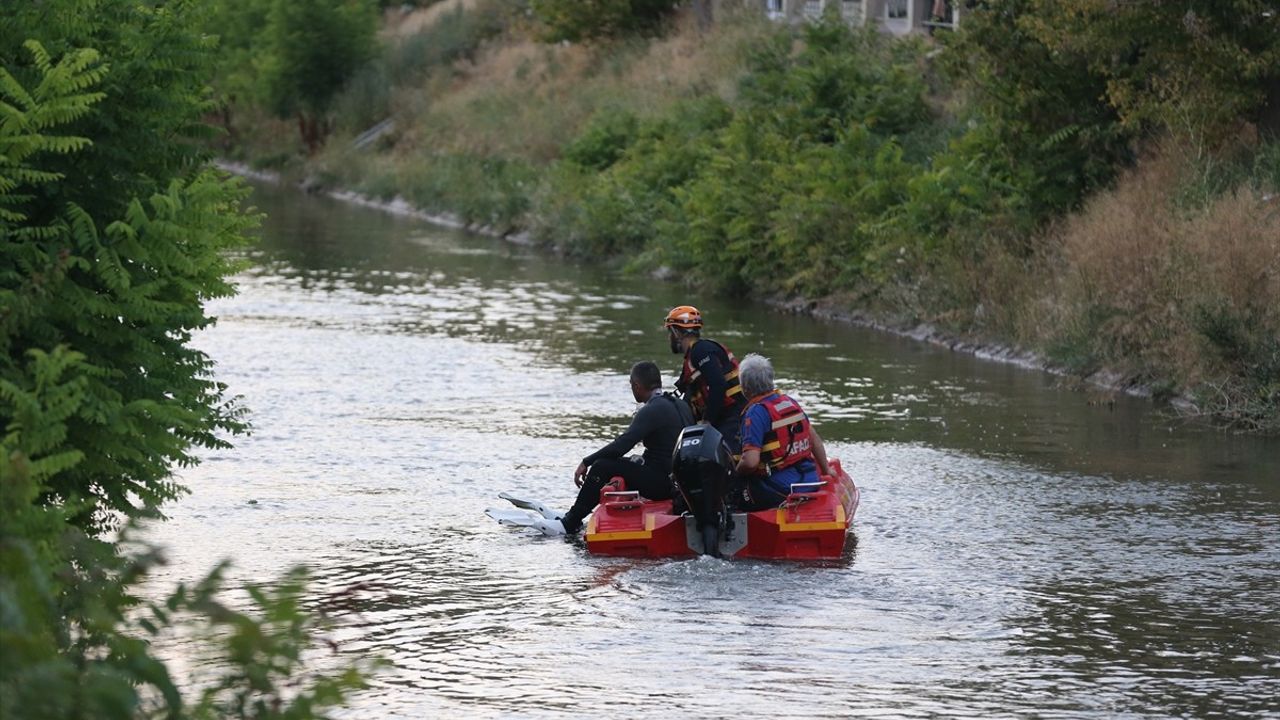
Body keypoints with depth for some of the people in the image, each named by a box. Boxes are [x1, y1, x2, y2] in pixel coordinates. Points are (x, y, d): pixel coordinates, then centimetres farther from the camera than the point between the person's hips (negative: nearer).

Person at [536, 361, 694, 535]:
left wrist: (586, 462, -15)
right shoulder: (680, 404, 11)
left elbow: (622, 445, -23)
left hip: (661, 483, -10)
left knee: (602, 467, -9)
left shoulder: (651, 411, -17)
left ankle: (570, 524, -3)